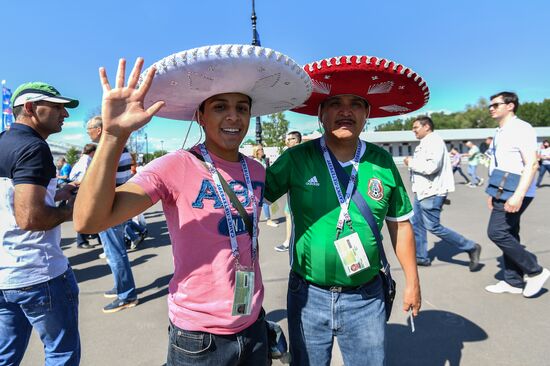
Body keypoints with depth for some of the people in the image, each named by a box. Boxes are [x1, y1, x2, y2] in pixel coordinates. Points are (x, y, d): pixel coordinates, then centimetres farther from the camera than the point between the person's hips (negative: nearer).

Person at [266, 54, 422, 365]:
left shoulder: (382, 162, -4)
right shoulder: (296, 159, -11)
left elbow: (400, 224, 5)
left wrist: (412, 281, 8)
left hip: (366, 299, 2)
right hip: (308, 296, -1)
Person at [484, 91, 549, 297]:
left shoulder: (522, 129, -12)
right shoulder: (499, 133, 14)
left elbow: (531, 165, -20)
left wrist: (518, 196, -28)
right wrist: (493, 194, 19)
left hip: (515, 194, -9)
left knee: (496, 232, -12)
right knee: (508, 235, 12)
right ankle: (514, 282, 23)